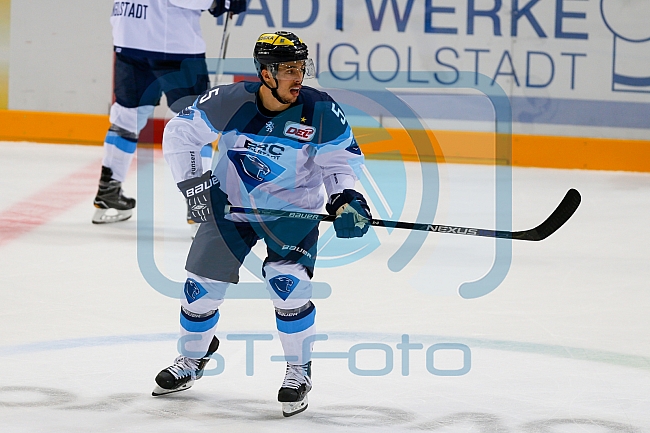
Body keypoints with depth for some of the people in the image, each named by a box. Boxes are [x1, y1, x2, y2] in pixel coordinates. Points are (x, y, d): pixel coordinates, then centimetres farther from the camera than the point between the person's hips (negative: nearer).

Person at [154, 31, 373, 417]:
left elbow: (343, 156, -6)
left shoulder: (321, 112, -22)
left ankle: (300, 371, 2)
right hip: (230, 202, 2)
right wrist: (193, 184, -12)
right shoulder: (228, 103, -23)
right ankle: (192, 359, 35)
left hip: (293, 209, -1)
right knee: (203, 285, 6)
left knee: (288, 284, -20)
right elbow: (179, 133, -8)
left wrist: (345, 198, -22)